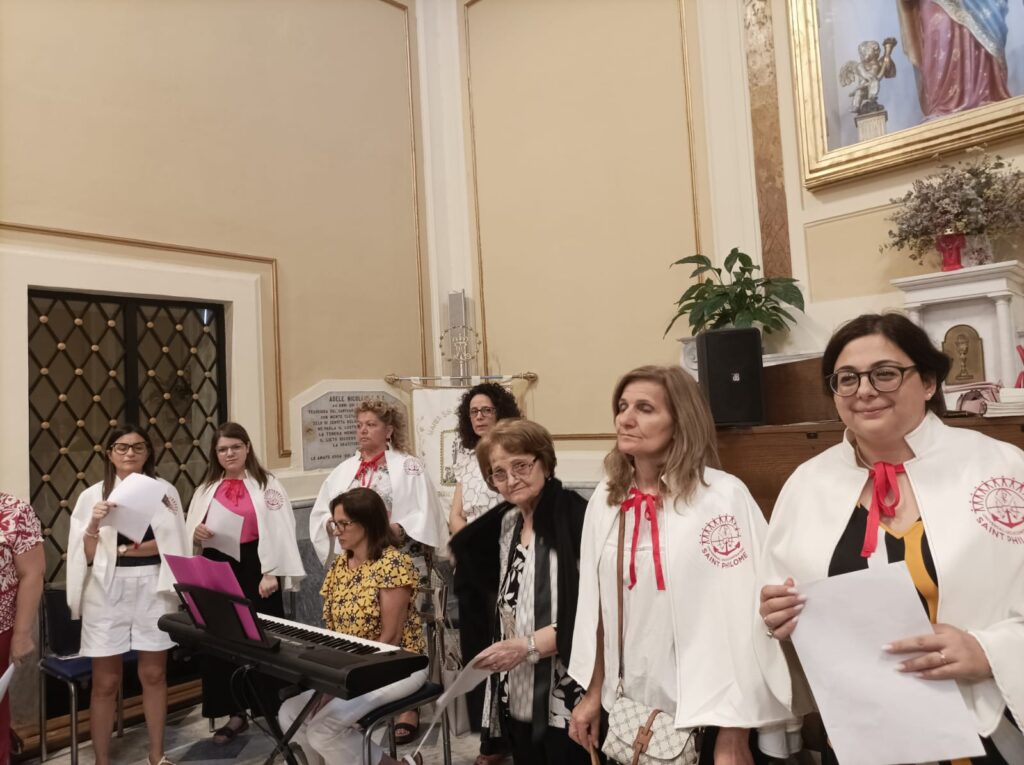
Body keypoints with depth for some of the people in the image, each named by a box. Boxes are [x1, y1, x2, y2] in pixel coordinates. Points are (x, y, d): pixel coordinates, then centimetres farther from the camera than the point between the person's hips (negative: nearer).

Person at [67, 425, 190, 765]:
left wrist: (143, 548, -15)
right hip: (107, 591, -1)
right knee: (105, 683, 4)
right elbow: (84, 557, -1)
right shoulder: (92, 495, 2)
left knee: (154, 674, 10)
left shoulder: (166, 491, 4)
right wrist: (94, 526, -19)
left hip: (153, 588, 1)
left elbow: (176, 544, 2)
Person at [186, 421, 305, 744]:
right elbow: (190, 530, 15)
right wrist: (196, 533, -9)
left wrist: (272, 573, -16)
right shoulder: (206, 489, 12)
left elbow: (280, 531, -9)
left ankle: (271, 710, 16)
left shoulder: (267, 485, -4)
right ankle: (235, 712, 22)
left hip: (254, 567, -5)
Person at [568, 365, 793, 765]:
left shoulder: (724, 497, -18)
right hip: (629, 712, 5)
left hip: (705, 716, -5)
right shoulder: (605, 499, -1)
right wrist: (593, 693, 12)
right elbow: (595, 605, 6)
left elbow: (744, 619, -17)